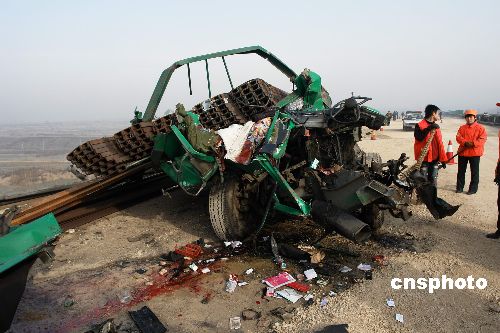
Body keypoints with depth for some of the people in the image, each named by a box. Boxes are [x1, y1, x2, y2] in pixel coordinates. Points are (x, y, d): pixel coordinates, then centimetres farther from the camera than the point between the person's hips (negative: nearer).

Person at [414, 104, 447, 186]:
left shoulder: (436, 127, 14)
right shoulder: (420, 125, -6)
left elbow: (440, 143, 14)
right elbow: (418, 137, -24)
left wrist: (443, 159, 11)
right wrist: (429, 129, -27)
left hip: (434, 159, 6)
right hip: (423, 159, -6)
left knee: (433, 182, 10)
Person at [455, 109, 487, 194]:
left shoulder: (480, 128, -1)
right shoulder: (462, 127, 9)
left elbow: (482, 139, -10)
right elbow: (458, 137, -2)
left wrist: (473, 143, -24)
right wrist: (465, 143, -20)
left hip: (475, 153, -3)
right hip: (462, 152, 3)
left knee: (474, 172, 3)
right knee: (461, 171, 9)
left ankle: (473, 188, 12)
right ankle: (459, 187, 19)